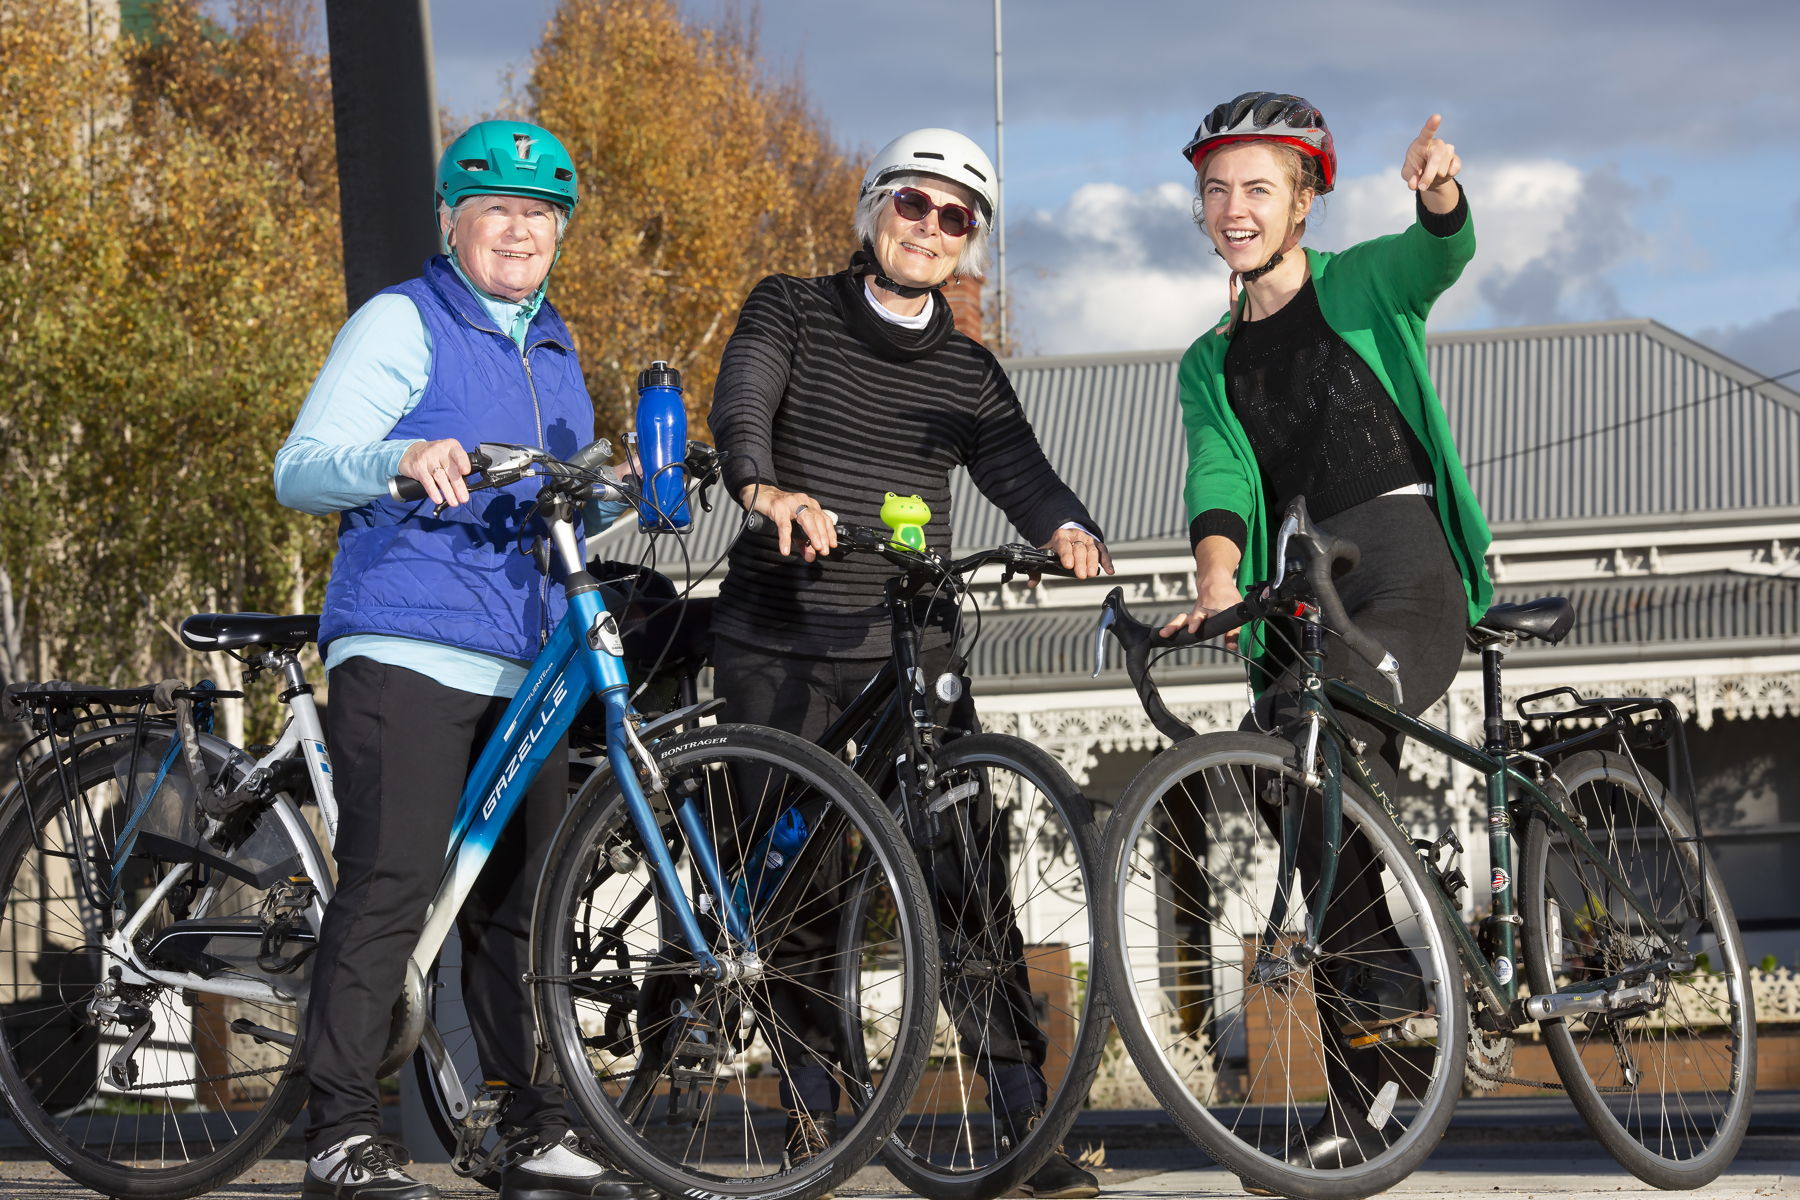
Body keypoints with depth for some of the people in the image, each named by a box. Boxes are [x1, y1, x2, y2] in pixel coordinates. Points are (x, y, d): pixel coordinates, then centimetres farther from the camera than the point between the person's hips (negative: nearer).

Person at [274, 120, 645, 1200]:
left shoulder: (554, 350, 23)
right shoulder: (403, 324, 1)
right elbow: (300, 471, -8)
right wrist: (402, 458, -27)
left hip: (526, 664, 7)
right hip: (407, 654, -7)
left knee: (523, 900, 7)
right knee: (390, 886, -12)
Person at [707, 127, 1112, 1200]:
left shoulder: (968, 374, 13)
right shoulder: (792, 312, 6)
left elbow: (1018, 469, -3)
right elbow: (741, 407, -12)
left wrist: (1069, 530, -27)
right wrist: (769, 489, -35)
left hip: (906, 647, 1)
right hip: (779, 647, -1)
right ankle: (812, 1113, 11)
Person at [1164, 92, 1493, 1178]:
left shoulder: (1364, 287, 8)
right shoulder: (1211, 366, 18)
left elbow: (1443, 253, -15)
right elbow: (1221, 481, 1)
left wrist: (1440, 193, -39)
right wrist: (1217, 581, -20)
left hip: (1407, 572, -5)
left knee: (1299, 724, -31)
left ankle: (1390, 964, -24)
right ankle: (1354, 1114, 4)